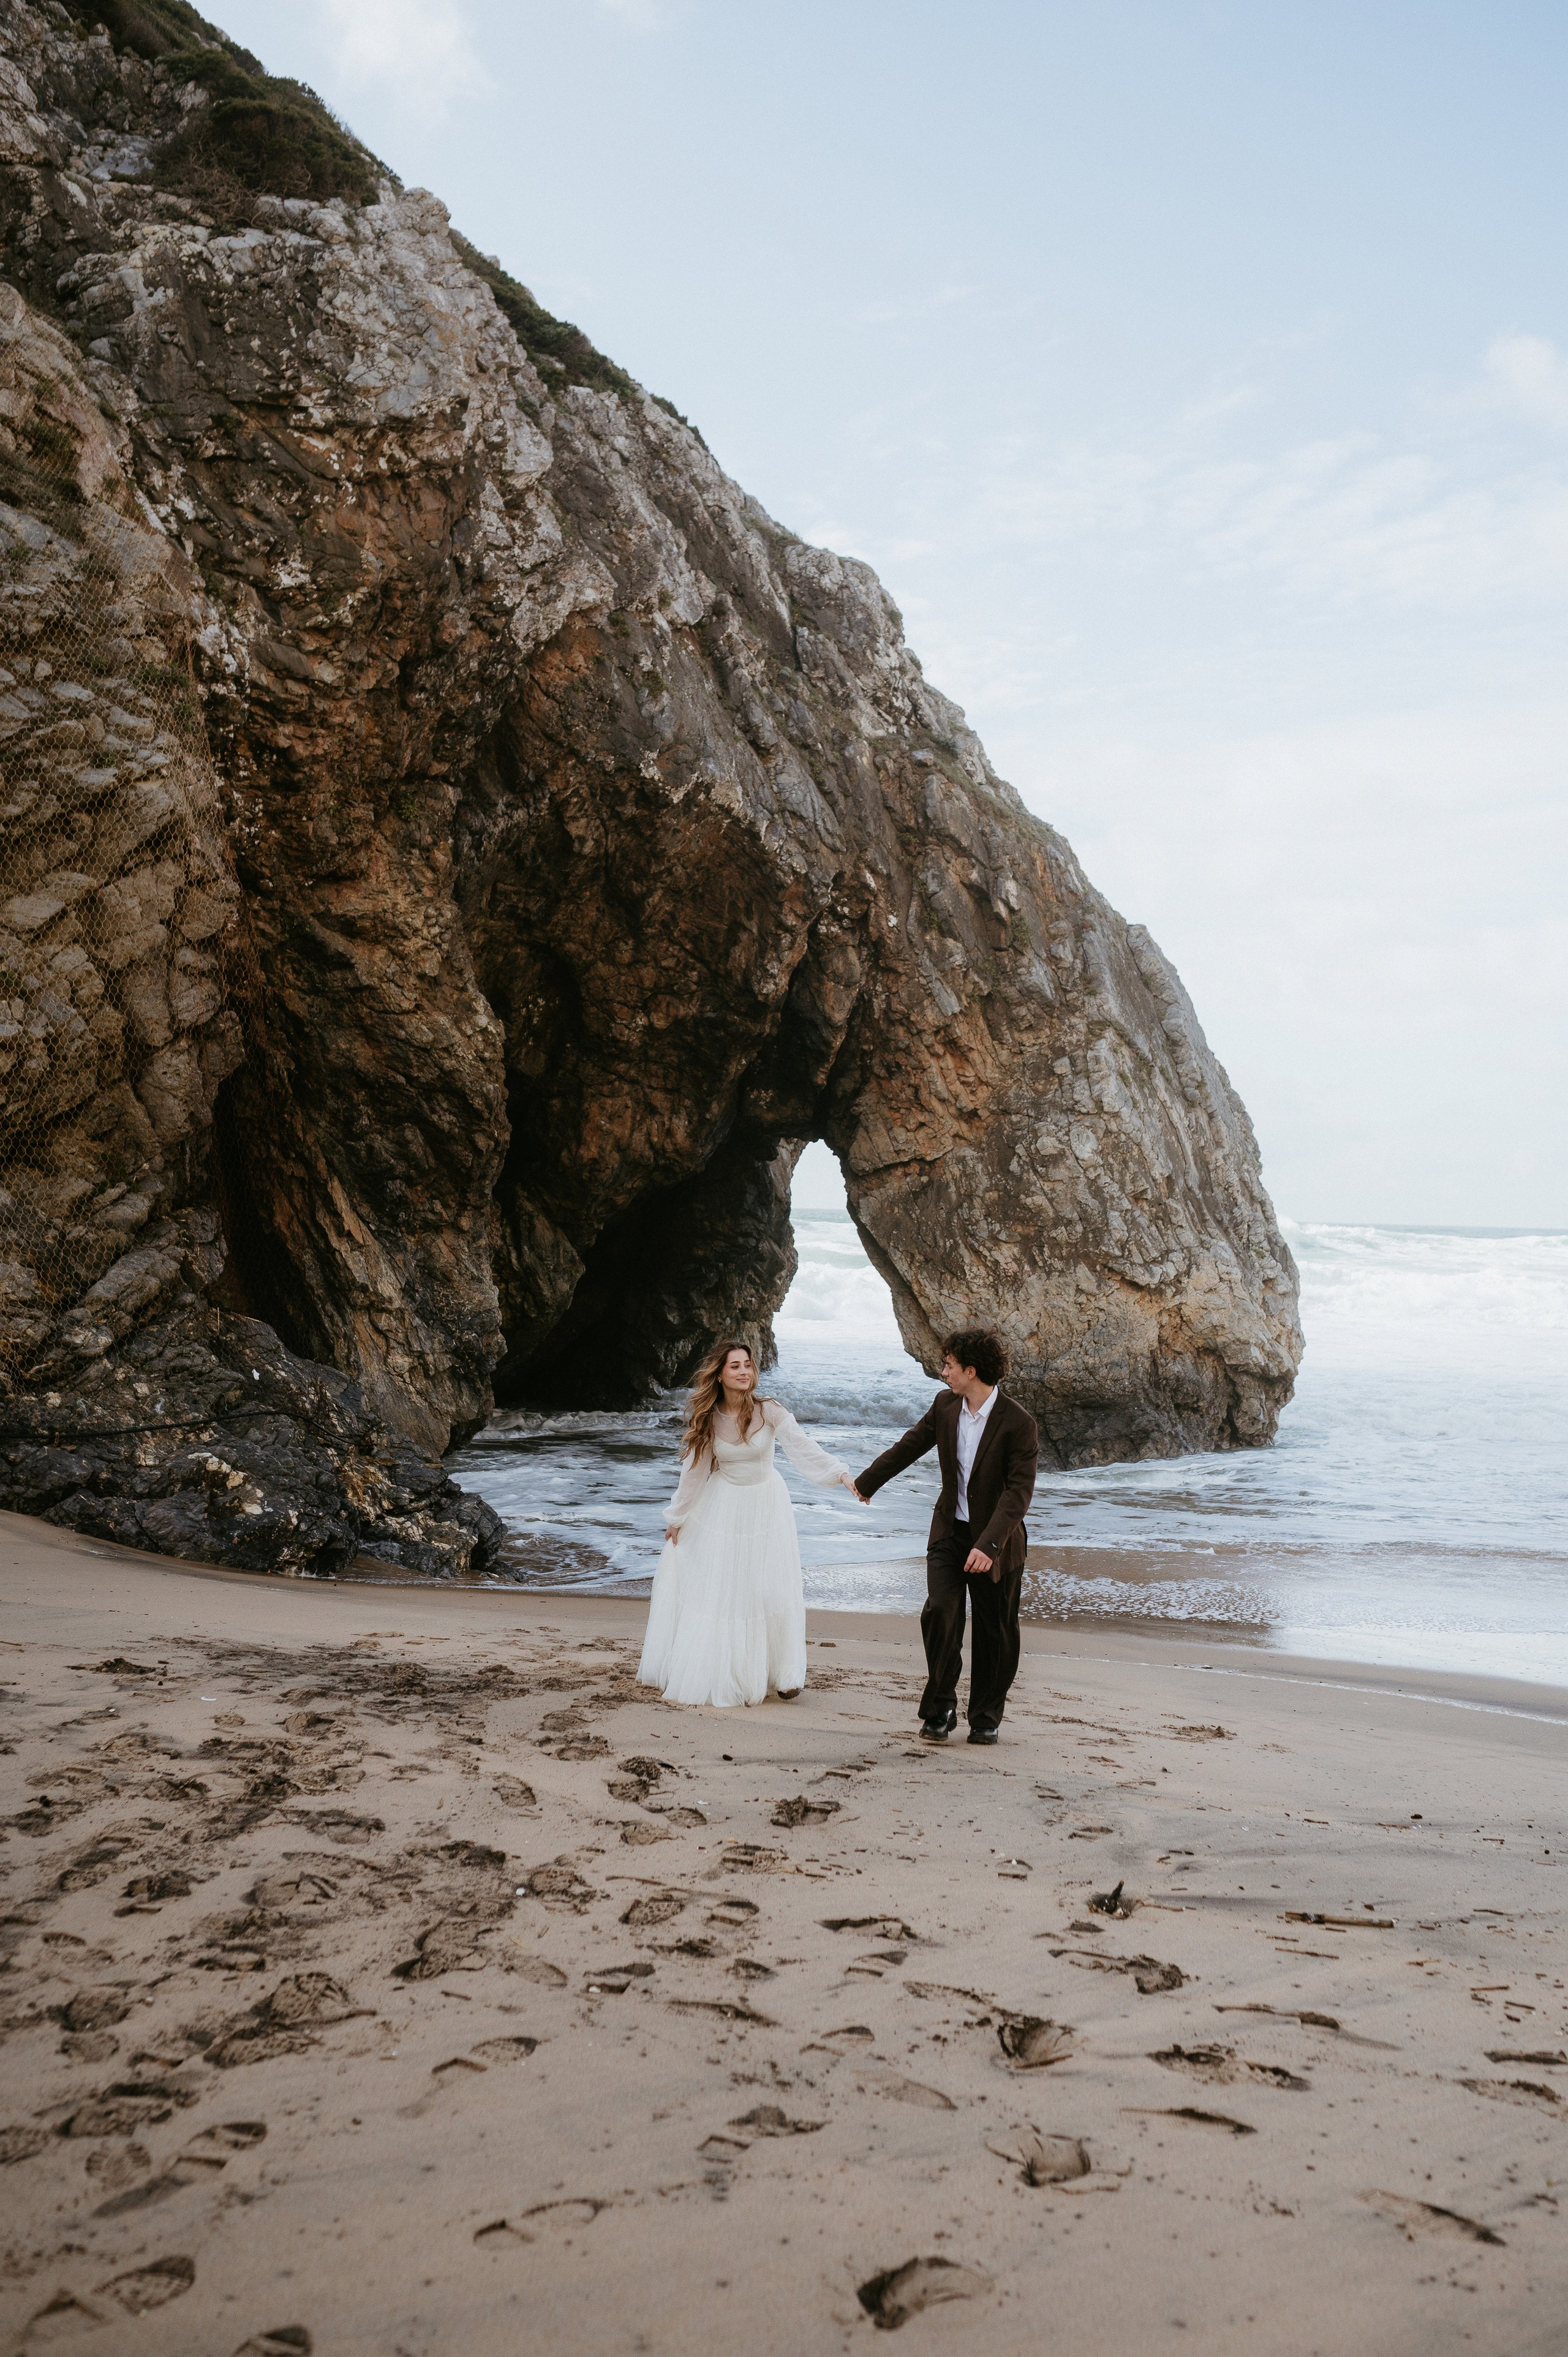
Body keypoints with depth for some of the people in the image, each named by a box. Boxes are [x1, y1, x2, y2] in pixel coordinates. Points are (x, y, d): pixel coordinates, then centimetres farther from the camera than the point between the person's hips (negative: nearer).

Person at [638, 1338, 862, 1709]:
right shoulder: (707, 1418, -9)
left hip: (765, 1504, -1)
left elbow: (802, 1448, -26)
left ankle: (784, 1676, 14)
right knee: (714, 1591, 3)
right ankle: (714, 1675, 17)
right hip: (721, 1508, 1)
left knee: (773, 1591, -1)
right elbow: (694, 1470, 1)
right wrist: (677, 1518, 8)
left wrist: (840, 1473, -40)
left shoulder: (769, 1411, -16)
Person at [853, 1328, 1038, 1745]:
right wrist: (867, 1483, 25)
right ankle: (940, 1709, -1)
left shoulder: (1018, 1424, -19)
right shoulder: (945, 1405, -1)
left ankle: (986, 1718, 23)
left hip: (996, 1541, -4)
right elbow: (911, 1445, 14)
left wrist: (988, 1544, -33)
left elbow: (1019, 1492, -23)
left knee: (994, 1633, 6)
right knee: (939, 1613, -13)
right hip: (950, 1531, 4)